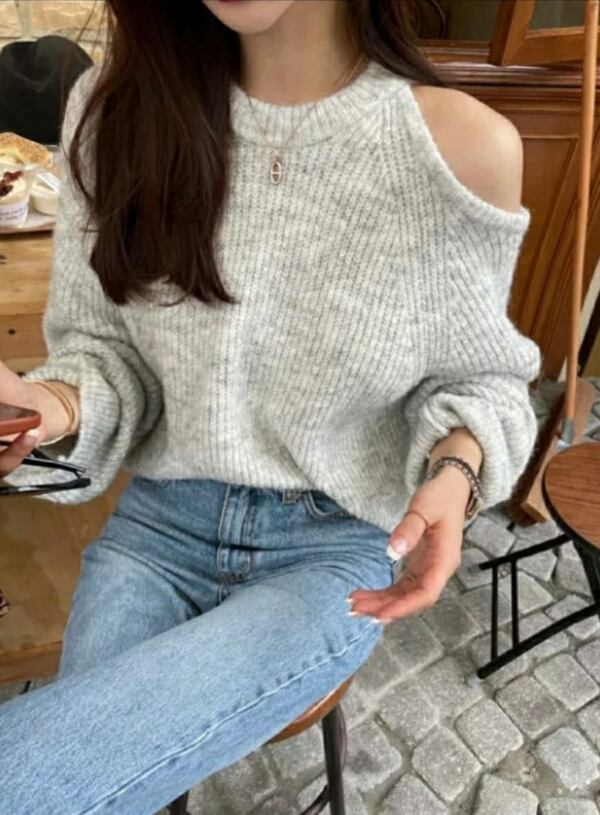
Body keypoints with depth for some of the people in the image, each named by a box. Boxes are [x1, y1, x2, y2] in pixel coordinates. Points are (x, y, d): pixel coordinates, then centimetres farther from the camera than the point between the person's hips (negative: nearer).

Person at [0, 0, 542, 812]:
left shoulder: (462, 145, -12)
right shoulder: (117, 108, -4)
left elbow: (477, 377, 1)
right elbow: (102, 342, 3)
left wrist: (457, 465, -21)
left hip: (337, 549, -3)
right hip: (159, 520, 4)